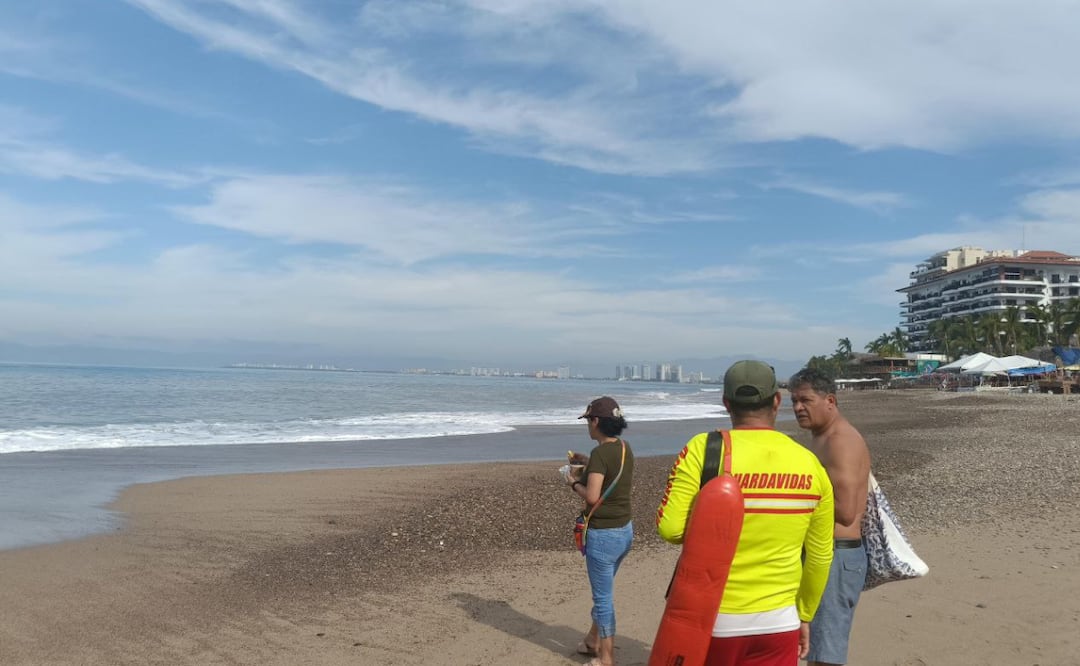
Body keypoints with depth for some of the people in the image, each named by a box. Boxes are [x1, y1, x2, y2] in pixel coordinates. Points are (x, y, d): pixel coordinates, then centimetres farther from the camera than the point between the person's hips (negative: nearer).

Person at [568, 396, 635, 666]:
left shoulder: (600, 452, -21)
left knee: (603, 597, 6)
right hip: (625, 530, 8)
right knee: (603, 591, 25)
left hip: (603, 534, -8)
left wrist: (574, 484, -7)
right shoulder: (625, 448, 4)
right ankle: (593, 641, 42)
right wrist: (587, 462, 16)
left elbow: (592, 496, -25)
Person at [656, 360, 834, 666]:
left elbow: (670, 528, -17)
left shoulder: (704, 449, -14)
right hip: (779, 622, 2)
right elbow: (820, 556, 5)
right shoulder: (810, 465, -3)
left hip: (711, 619, -2)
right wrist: (804, 615, 19)